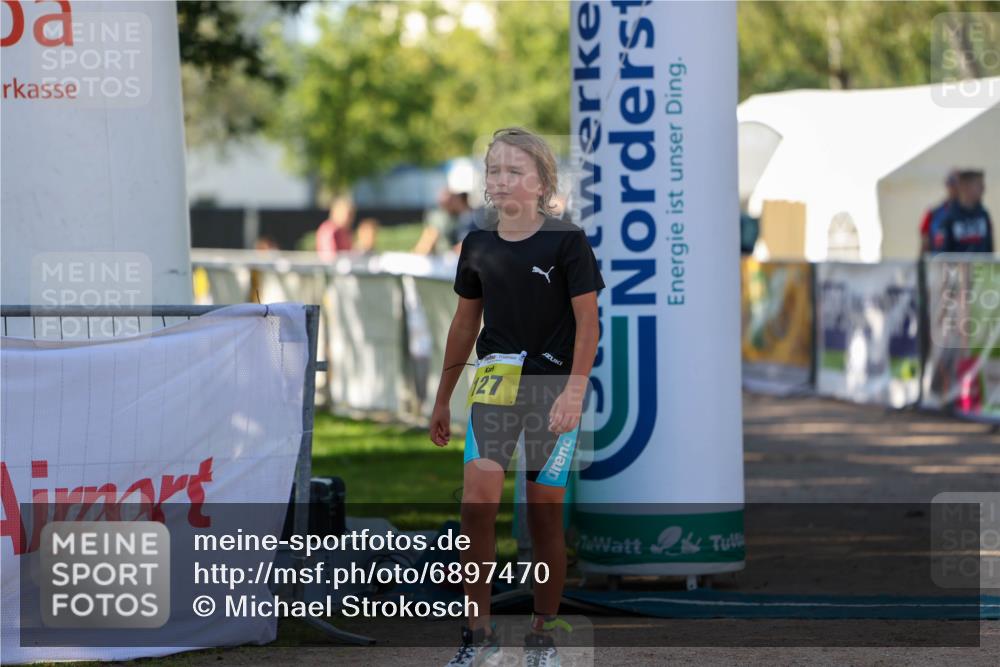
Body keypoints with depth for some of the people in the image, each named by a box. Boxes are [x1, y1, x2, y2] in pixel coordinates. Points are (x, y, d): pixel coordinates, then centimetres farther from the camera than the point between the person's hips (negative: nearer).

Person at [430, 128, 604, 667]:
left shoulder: (566, 241, -6)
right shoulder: (478, 245, 6)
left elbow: (588, 322, -7)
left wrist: (574, 391, -18)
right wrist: (442, 399, 19)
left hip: (554, 385, -3)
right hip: (495, 379, 3)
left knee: (545, 513, 3)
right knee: (476, 502, -13)